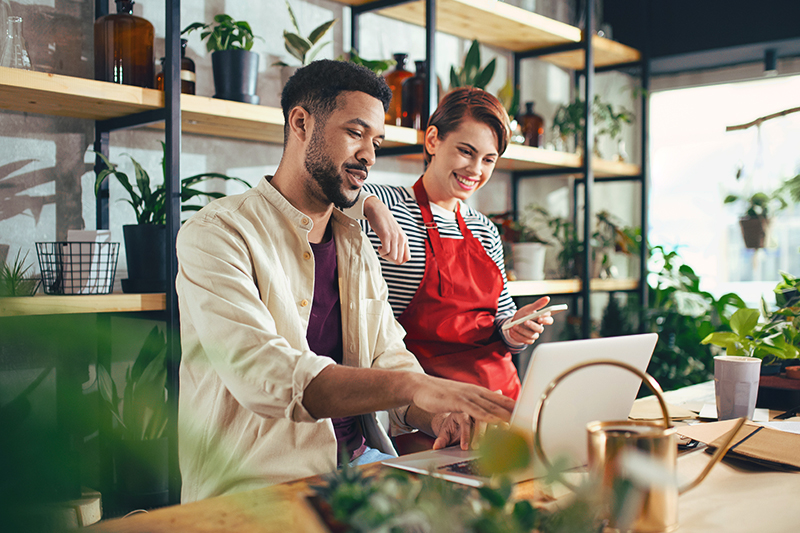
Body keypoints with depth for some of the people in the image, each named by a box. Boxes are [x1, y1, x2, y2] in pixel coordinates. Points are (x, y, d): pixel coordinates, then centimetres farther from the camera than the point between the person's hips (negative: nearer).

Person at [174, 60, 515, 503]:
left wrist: (433, 414, -13)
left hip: (360, 458, 7)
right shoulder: (217, 234, -10)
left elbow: (389, 359, 11)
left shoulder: (357, 246, 16)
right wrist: (415, 386, -32)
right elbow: (260, 375, -24)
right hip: (259, 480, -6)